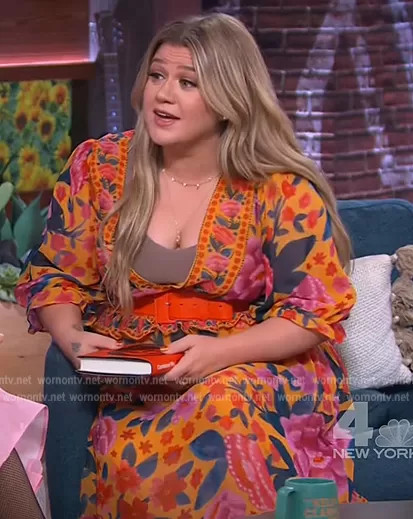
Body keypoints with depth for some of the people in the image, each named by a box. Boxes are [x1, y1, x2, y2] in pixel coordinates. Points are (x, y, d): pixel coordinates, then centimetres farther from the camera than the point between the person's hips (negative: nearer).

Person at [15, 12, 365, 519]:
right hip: (132, 383, 1)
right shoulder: (99, 167, 4)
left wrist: (220, 351, -21)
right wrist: (72, 337, -10)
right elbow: (54, 274, 12)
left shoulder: (282, 190, -4)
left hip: (257, 368, -1)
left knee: (225, 406, -38)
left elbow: (316, 311, -6)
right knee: (127, 456, -33)